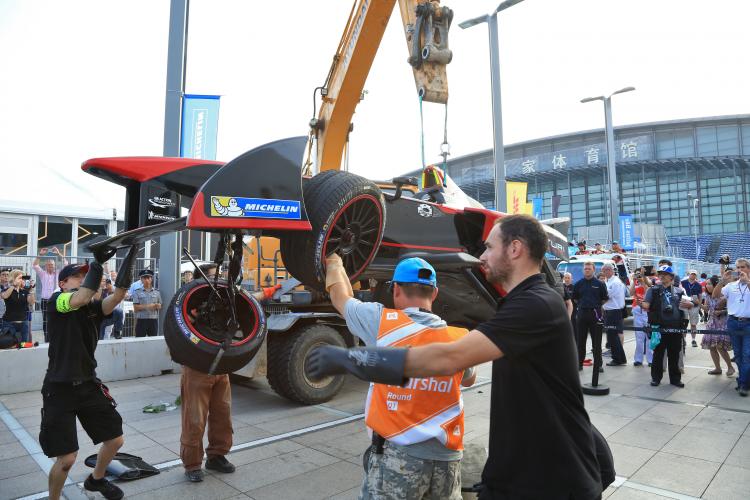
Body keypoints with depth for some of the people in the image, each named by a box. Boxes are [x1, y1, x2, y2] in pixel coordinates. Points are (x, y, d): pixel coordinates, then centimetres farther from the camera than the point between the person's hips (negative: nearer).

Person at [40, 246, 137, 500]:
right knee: (66, 458, -4)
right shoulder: (56, 301, -8)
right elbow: (80, 299, -30)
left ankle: (96, 479, 40)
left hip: (88, 384, 6)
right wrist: (97, 262, -30)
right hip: (59, 389, -5)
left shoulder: (94, 307, 4)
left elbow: (118, 295, -14)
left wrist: (130, 255, -22)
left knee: (115, 439, 12)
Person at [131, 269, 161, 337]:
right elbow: (135, 307, -3)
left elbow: (160, 306, 12)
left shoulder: (157, 292, 10)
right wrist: (147, 306, -16)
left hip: (153, 320, 2)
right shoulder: (137, 292, 3)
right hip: (141, 320, -2)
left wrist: (157, 306, -11)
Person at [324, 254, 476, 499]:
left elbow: (341, 298, 9)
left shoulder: (384, 321, -10)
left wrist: (333, 260, 27)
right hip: (447, 458, 4)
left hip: (399, 454, -4)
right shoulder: (458, 339, 0)